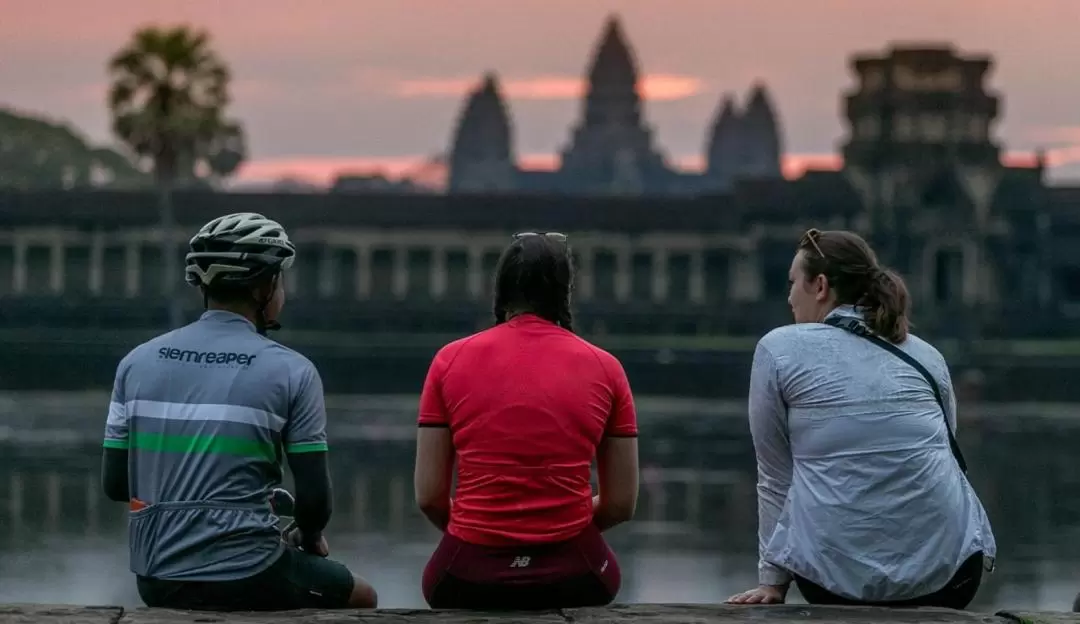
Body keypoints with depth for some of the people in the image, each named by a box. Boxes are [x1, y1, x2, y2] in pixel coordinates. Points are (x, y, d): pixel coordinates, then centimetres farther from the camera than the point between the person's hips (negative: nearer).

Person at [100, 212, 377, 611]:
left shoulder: (137, 362, 4)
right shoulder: (290, 371, -7)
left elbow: (114, 484, 6)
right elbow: (315, 499, -6)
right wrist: (309, 539, 16)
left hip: (156, 582, 4)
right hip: (246, 583, -4)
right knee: (361, 597, 25)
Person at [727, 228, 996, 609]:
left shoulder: (779, 350, 5)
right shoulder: (927, 357, 14)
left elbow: (775, 477, 8)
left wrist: (773, 579, 16)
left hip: (838, 570, -2)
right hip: (947, 563, 2)